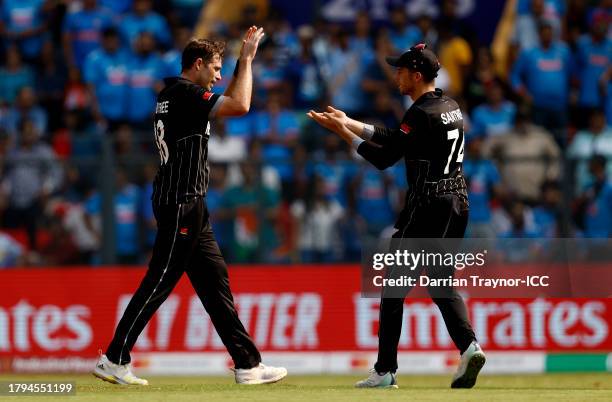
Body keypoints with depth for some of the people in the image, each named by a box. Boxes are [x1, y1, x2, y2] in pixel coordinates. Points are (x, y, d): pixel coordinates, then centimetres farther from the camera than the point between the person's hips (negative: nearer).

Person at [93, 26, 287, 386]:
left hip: (190, 207, 11)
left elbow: (229, 101, 30)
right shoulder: (185, 93, -12)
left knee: (215, 280, 9)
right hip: (181, 204, -11)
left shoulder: (172, 94, 17)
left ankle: (248, 364, 9)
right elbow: (240, 106, -19)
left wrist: (245, 60, 21)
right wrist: (246, 59, -8)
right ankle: (114, 360, -4)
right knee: (160, 281, -8)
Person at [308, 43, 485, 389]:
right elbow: (396, 138, 20)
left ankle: (385, 371, 2)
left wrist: (343, 131, -8)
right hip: (458, 202, 9)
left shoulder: (422, 113, -15)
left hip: (428, 205, -9)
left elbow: (384, 158, -16)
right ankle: (468, 345, -11)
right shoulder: (450, 106, 13)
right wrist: (350, 124, 19)